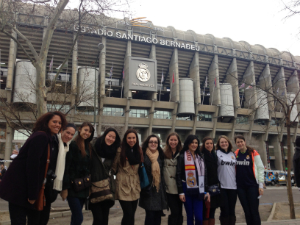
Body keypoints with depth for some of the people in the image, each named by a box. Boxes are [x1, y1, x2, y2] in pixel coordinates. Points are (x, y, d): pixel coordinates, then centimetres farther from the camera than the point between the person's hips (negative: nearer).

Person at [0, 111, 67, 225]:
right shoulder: (40, 137, -16)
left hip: (25, 188, 10)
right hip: (19, 188, -10)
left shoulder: (48, 139, 14)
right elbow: (32, 165, -23)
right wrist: (32, 194, -21)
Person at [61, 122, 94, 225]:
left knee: (76, 216, 13)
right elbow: (66, 167, -13)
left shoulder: (89, 147, 12)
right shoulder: (72, 145, -10)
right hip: (73, 186, -6)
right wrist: (65, 188, -16)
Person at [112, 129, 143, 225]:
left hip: (135, 187, 5)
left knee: (132, 215, 12)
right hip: (124, 187, -5)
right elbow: (113, 168, -7)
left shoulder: (139, 151, 7)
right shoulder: (120, 151, -11)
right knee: (128, 214, -7)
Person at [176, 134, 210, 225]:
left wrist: (206, 191, 9)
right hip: (187, 190, -3)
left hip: (198, 190, 3)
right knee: (190, 216, 5)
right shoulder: (182, 157, -3)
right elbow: (178, 175, -6)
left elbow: (204, 174, 14)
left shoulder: (200, 157, 12)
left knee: (199, 217, -2)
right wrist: (181, 192, -11)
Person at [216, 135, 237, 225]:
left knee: (232, 211, 9)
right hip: (222, 186, -4)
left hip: (233, 186, 4)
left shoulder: (233, 154, 14)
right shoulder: (217, 153, 0)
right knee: (225, 211, -2)